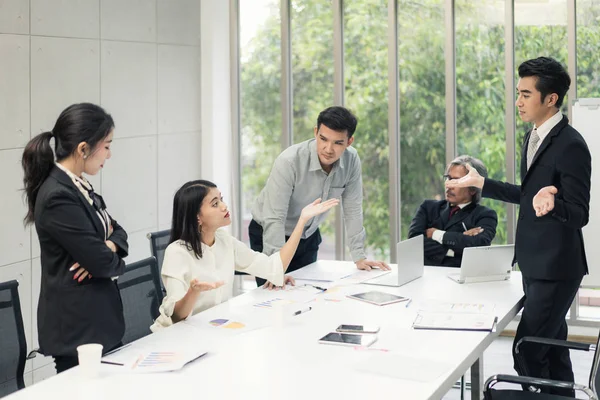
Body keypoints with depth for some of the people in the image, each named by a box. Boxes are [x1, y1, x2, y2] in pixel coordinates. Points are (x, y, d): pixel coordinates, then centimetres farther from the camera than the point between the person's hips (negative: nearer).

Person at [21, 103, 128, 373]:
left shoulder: (78, 187, 8)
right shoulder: (58, 197, -21)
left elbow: (117, 231, 13)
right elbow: (103, 263, -22)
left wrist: (108, 247, -10)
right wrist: (113, 259, 1)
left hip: (98, 318, 9)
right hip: (77, 326, -9)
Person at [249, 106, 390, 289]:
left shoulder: (351, 160, -16)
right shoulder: (289, 161, -31)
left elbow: (352, 209, -7)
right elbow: (274, 218, -34)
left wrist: (359, 258, -7)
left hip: (308, 236, 5)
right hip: (271, 236, -4)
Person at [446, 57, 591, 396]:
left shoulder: (570, 145, -19)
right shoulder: (534, 138, 9)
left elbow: (580, 214, -20)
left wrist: (552, 204, -40)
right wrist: (481, 183, 20)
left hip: (556, 267, -9)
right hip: (535, 263, 9)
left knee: (527, 354, -10)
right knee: (553, 350, 16)